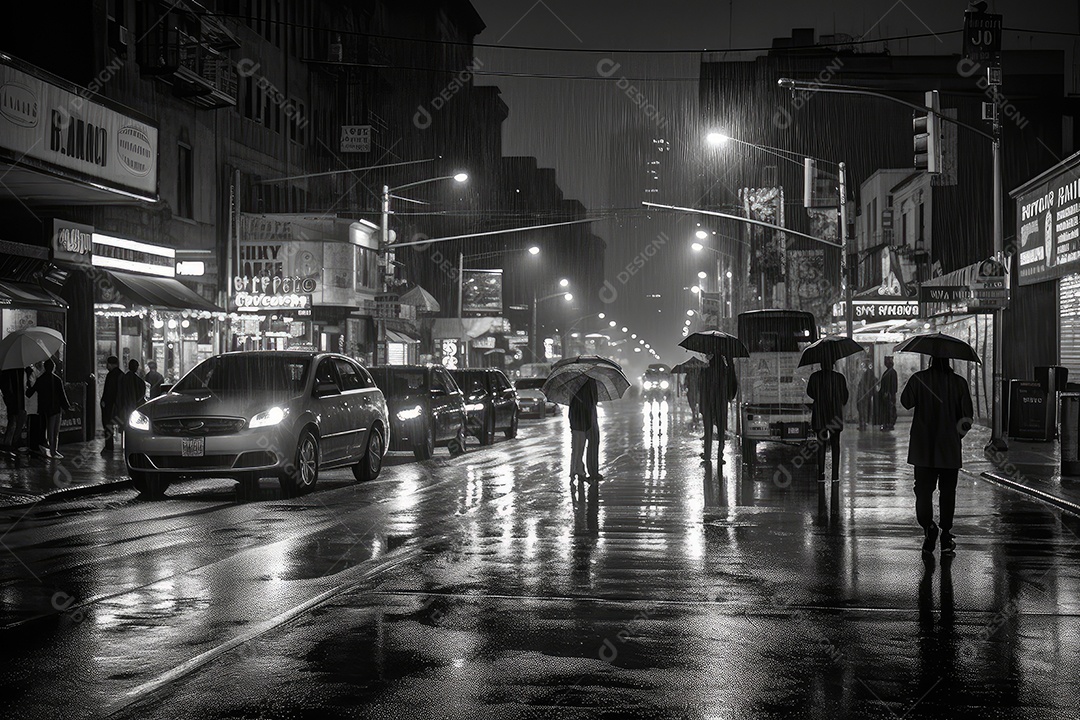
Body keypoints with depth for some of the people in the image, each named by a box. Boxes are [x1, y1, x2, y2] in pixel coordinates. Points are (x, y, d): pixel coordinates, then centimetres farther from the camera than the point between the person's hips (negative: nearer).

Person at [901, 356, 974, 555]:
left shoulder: (919, 379, -7)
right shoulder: (959, 382, -3)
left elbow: (906, 402, -6)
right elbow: (967, 415, -3)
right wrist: (959, 433, 12)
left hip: (923, 448, -1)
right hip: (950, 449, 1)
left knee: (923, 489, 6)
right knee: (947, 491, 10)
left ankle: (927, 524, -14)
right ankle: (946, 535, 11)